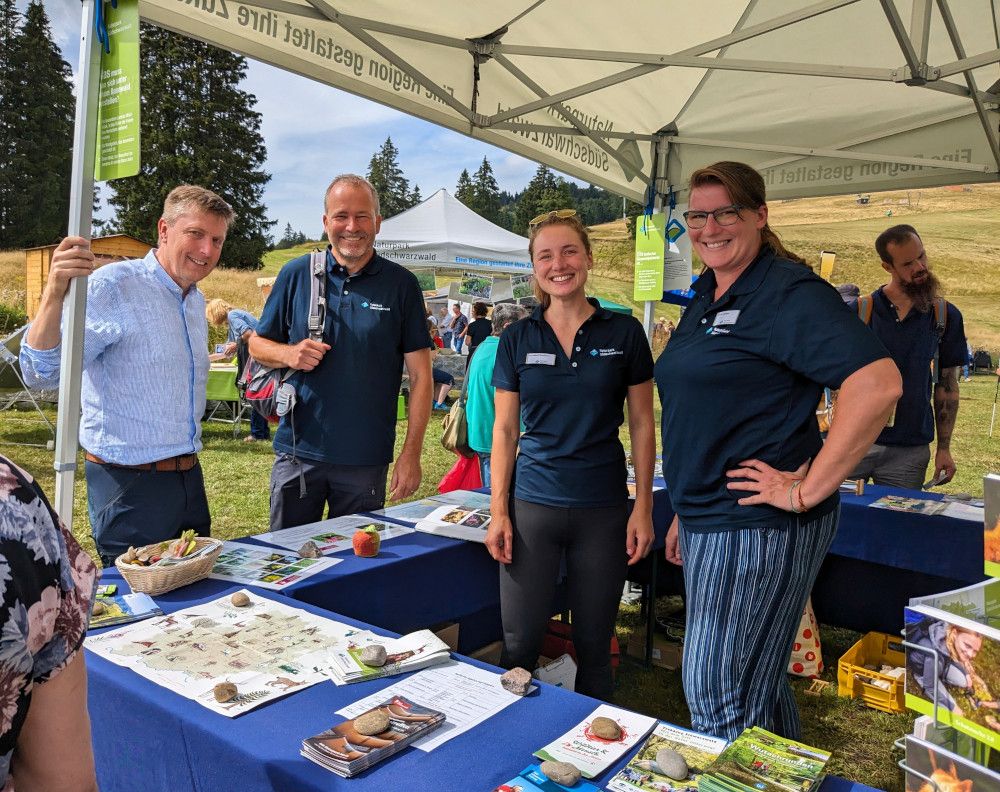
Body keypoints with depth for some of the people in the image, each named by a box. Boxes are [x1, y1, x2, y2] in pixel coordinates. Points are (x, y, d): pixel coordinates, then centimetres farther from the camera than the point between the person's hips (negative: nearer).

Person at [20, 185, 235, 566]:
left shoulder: (196, 301, 10)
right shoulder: (112, 286, -15)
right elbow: (42, 375, -22)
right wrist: (54, 294, -37)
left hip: (188, 476, 8)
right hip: (130, 485, -7)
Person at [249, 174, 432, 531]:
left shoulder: (401, 284, -1)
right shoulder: (296, 274, 3)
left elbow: (420, 374, -2)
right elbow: (258, 344, 11)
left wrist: (411, 452, -8)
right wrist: (289, 354, -12)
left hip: (367, 459, -1)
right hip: (298, 452, 1)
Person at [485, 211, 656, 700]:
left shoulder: (623, 333, 0)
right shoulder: (517, 339, 3)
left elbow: (642, 424, 3)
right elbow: (504, 429, 4)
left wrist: (643, 507, -3)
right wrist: (498, 511, -2)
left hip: (604, 509, 0)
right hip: (532, 507, 1)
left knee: (594, 644, 12)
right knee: (518, 644, 5)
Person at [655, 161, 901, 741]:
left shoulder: (789, 291, -14)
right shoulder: (707, 297, 14)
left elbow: (879, 384, -27)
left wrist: (809, 490, -23)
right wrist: (686, 513, 20)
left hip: (758, 527, -9)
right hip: (711, 522, 9)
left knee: (716, 694, 0)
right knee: (757, 683, 21)